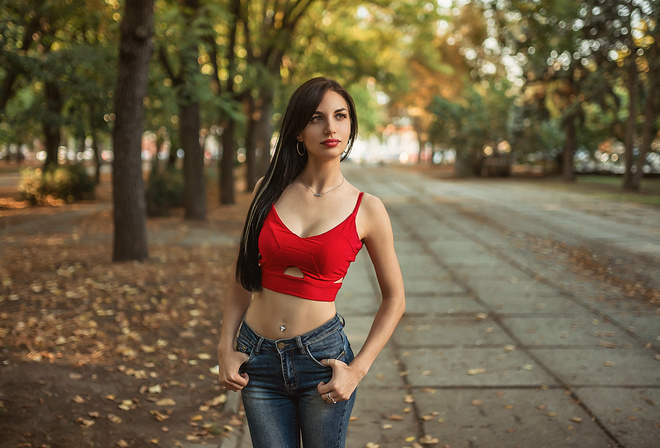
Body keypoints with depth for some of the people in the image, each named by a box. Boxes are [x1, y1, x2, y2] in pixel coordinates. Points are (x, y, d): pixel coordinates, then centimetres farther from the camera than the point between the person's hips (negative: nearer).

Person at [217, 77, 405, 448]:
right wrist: (226, 348, 1)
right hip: (260, 360, 2)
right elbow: (245, 276, 8)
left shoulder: (367, 210, -5)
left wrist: (357, 370, -5)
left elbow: (394, 299, 2)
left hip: (321, 358, -2)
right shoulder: (269, 190, 0)